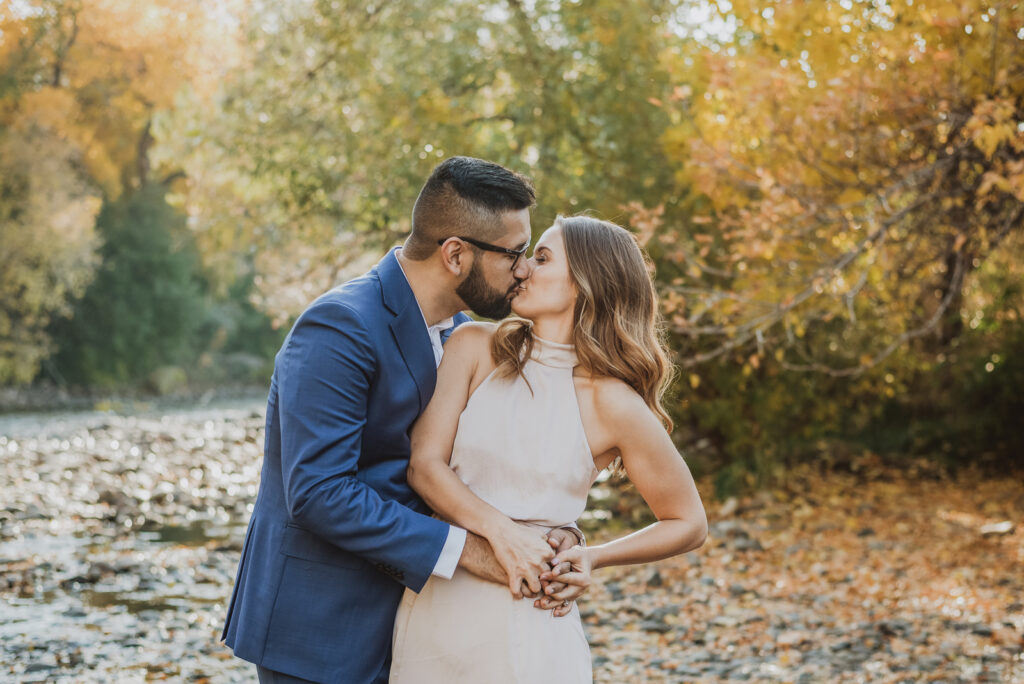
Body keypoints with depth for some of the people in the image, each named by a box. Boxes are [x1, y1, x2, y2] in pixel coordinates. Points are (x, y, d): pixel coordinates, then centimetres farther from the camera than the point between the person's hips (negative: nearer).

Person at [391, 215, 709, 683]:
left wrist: (594, 558, -11)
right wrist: (500, 531, -21)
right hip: (434, 605, 3)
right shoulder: (476, 347, 1)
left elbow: (688, 524, 2)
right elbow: (424, 464, -6)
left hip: (525, 618, -3)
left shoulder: (613, 403, -7)